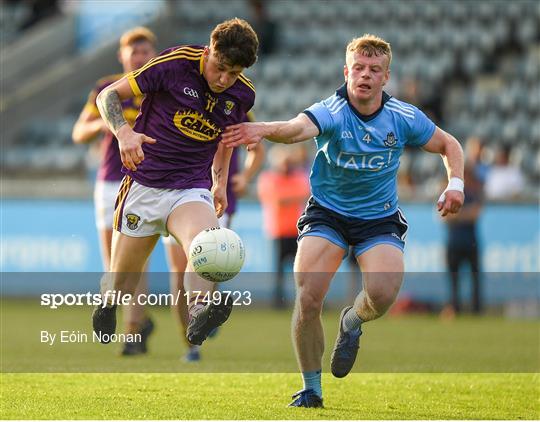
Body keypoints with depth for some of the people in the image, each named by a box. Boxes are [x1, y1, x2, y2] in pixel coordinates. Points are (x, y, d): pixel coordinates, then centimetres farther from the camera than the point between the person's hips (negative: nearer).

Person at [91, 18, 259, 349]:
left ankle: (199, 314, -60)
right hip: (144, 184, -1)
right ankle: (107, 305, 41)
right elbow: (109, 95, -7)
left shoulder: (243, 94, 1)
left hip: (192, 190, 1)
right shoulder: (176, 64, -12)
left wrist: (221, 182, 22)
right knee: (120, 287, 4)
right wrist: (124, 132, -25)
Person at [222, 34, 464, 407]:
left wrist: (455, 184, -9)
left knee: (382, 294, -24)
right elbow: (299, 128, -43)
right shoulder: (330, 113, -20)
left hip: (380, 219, 1)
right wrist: (265, 129, -66)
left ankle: (352, 322, 15)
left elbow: (449, 145, 9)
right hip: (327, 214, -1)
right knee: (307, 297, -19)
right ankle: (311, 388, 3)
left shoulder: (405, 118, -9)